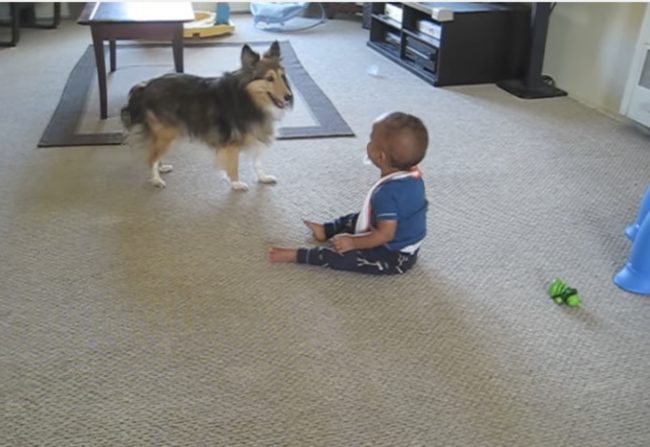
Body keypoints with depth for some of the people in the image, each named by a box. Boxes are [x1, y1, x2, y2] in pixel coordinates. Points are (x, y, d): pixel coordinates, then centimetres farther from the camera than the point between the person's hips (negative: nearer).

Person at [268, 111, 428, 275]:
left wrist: (353, 242, -23)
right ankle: (326, 230, 37)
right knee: (357, 219, 25)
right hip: (407, 242, 9)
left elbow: (386, 234, -30)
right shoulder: (413, 176, -5)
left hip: (394, 256, -9)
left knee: (340, 254, -10)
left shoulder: (387, 193, -34)